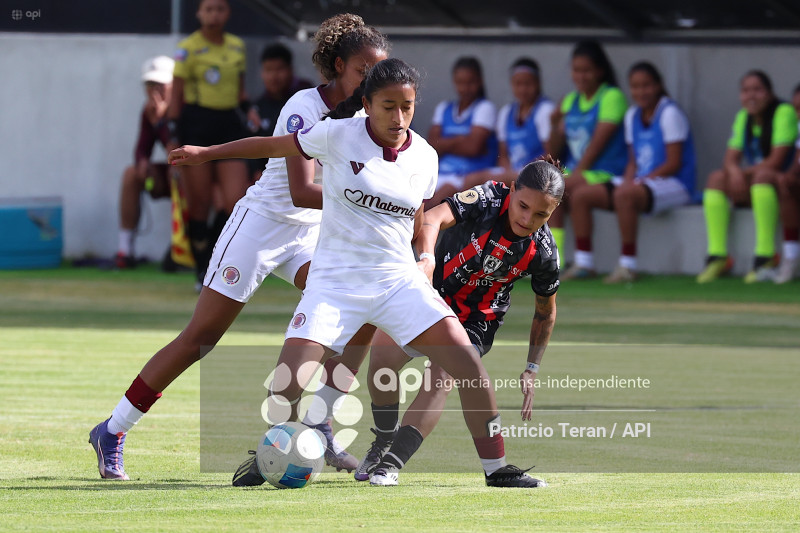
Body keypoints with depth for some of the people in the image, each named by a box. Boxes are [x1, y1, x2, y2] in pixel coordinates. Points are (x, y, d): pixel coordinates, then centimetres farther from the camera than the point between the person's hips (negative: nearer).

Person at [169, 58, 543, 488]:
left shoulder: (424, 158, 3)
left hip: (399, 279, 2)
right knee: (287, 384, -17)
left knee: (468, 362, -15)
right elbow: (273, 145, 6)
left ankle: (496, 468, -5)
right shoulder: (338, 136, -7)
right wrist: (206, 153, 13)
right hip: (335, 279, -2)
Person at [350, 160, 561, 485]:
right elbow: (434, 218, -40)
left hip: (478, 321, 0)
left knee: (442, 375, -26)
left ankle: (392, 462, -28)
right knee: (382, 358, -16)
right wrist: (427, 259, -59)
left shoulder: (543, 254, -17)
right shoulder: (489, 199, -24)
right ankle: (384, 444, 10)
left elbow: (545, 313, 1)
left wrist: (531, 371, 0)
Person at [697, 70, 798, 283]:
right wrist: (734, 171, -19)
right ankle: (717, 256, -23)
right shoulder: (743, 117, 11)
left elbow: (776, 161, -17)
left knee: (762, 176, -38)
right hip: (749, 189, 6)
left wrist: (745, 172, -13)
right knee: (716, 178, -19)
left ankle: (766, 257, -40)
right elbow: (730, 159, 4)